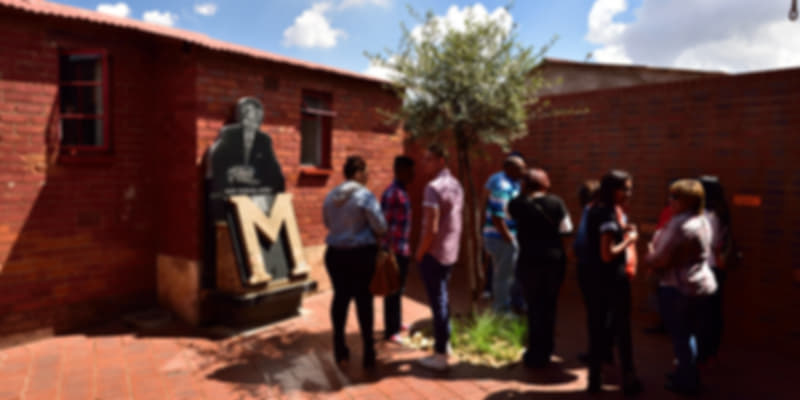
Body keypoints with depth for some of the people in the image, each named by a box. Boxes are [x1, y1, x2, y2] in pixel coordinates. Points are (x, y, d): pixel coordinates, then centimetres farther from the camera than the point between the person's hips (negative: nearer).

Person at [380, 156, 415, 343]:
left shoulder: (403, 192, 12)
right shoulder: (391, 193, -18)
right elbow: (385, 224, -21)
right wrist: (389, 250, -22)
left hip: (403, 249, 9)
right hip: (394, 250, -9)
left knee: (399, 288, 19)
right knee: (393, 289, 0)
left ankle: (397, 323, 33)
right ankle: (390, 331, 11)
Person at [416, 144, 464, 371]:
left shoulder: (434, 187, -19)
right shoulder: (456, 185, 8)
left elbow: (431, 228, -24)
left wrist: (419, 253, -12)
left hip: (433, 253, -8)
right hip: (450, 252, 8)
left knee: (437, 302, 0)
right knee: (442, 299, 21)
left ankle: (441, 356, 10)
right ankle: (443, 342, 35)